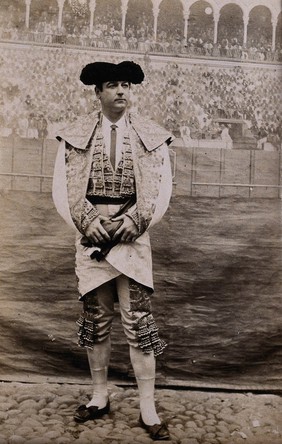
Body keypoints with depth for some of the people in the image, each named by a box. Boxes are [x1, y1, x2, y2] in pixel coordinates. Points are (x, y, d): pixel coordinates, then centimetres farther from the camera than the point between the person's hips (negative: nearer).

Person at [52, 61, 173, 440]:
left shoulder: (152, 137, 4)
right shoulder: (75, 136, 6)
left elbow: (163, 190, 1)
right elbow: (62, 188, 3)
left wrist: (134, 220, -13)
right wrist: (87, 221, -11)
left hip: (133, 236, -1)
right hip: (91, 236, 2)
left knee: (139, 323, 0)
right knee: (95, 320, 11)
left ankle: (148, 408, 13)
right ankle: (99, 396, 29)